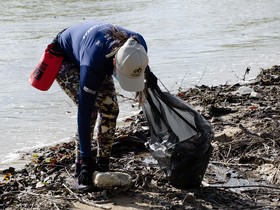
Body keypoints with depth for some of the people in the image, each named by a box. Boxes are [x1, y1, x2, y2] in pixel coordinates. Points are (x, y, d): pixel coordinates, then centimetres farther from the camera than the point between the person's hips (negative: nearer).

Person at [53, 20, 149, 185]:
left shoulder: (139, 46, -32)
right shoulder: (93, 63, -46)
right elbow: (85, 112, -41)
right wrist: (86, 159, -38)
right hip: (65, 59, -6)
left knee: (110, 108, -11)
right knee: (91, 110, -23)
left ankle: (103, 164, 0)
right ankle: (82, 166, -11)